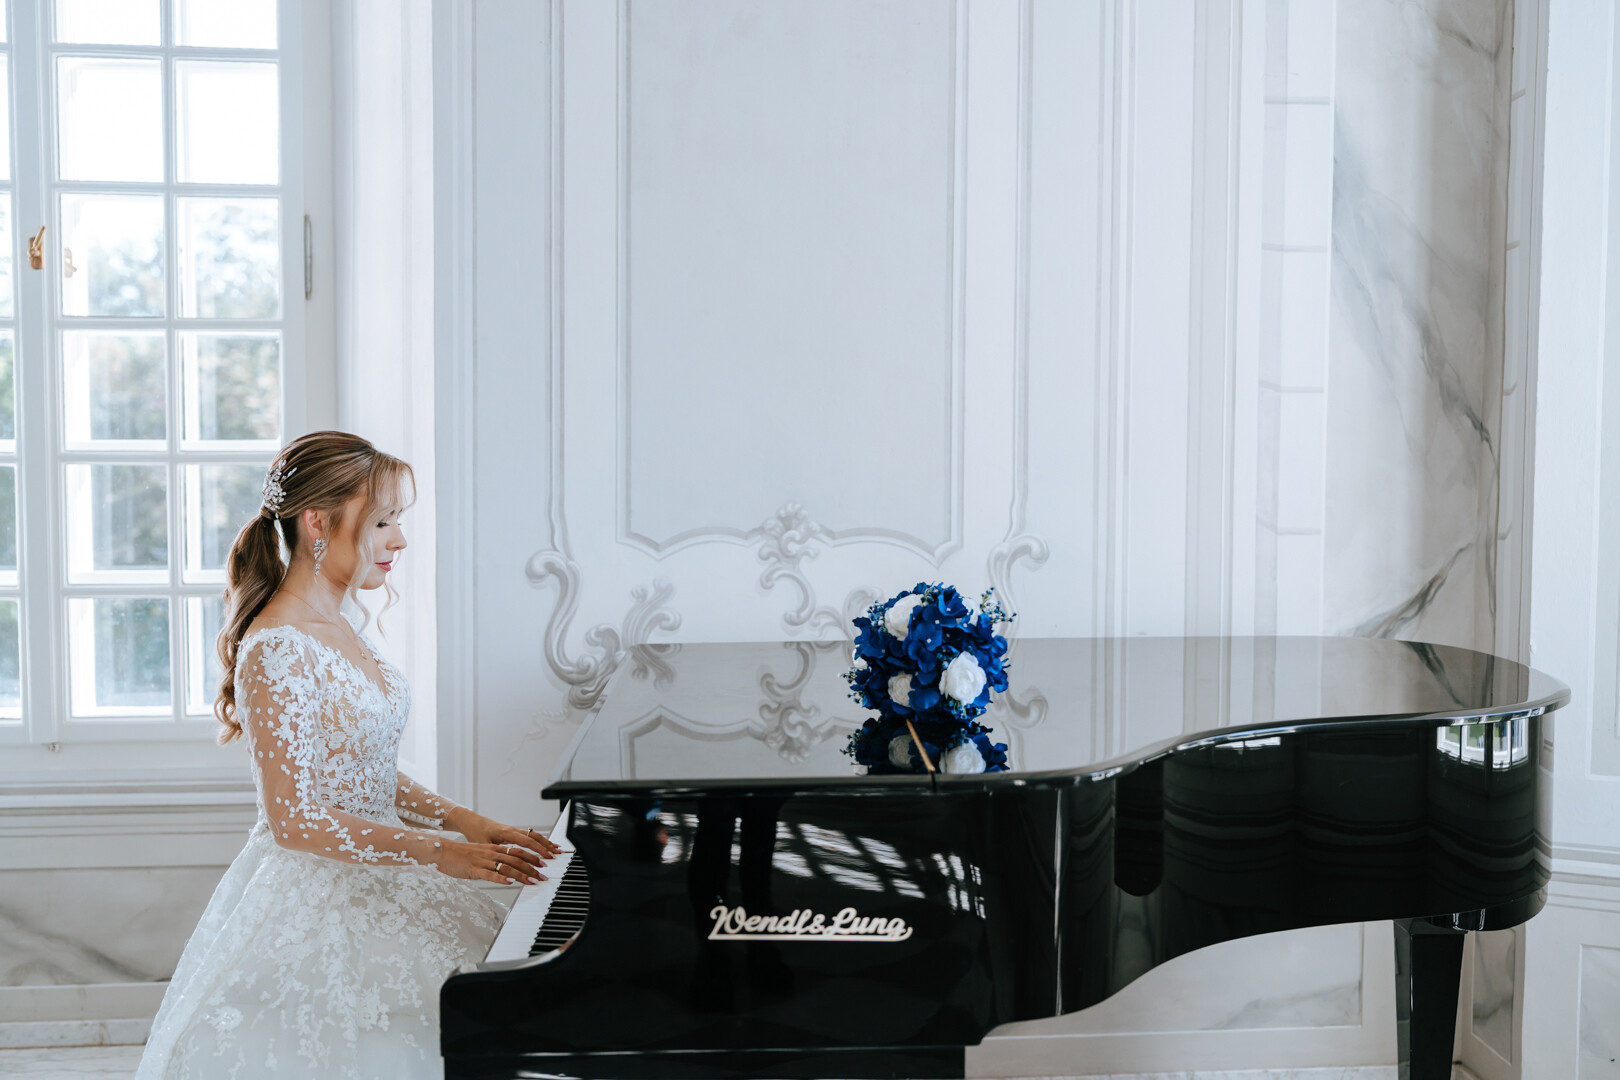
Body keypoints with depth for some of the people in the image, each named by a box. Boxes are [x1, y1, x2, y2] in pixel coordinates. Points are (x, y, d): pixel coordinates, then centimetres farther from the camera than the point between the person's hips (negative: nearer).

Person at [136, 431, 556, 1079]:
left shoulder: (339, 631, 9)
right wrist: (441, 855, -21)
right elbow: (294, 821, -22)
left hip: (371, 877, 9)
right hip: (314, 904, -9)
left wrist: (465, 823, 3)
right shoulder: (277, 651, -20)